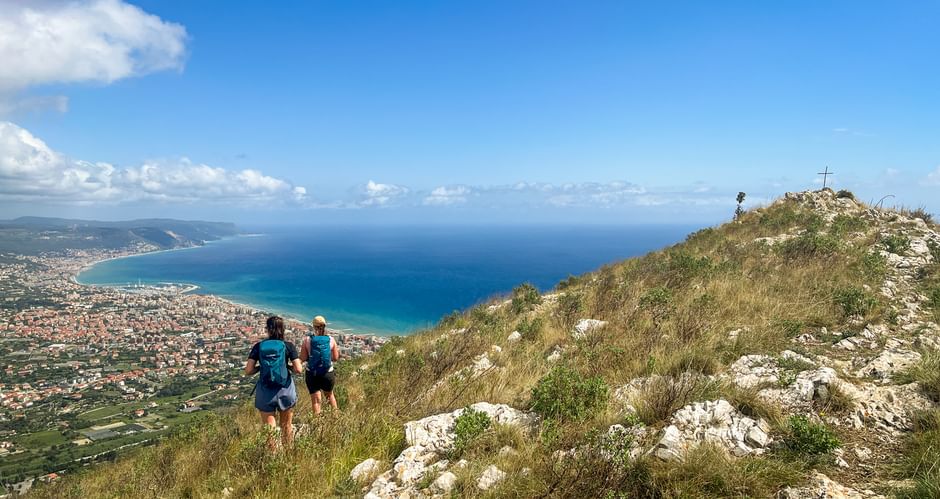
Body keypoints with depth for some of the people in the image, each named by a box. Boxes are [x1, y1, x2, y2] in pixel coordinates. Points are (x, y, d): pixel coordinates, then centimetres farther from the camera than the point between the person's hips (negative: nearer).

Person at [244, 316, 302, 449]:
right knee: (286, 427, 19)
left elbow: (248, 371, -8)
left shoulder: (258, 346, -4)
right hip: (285, 390, 0)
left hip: (266, 393, 0)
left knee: (269, 429, 10)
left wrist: (261, 367, 10)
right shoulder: (288, 346, -6)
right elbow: (298, 369, -10)